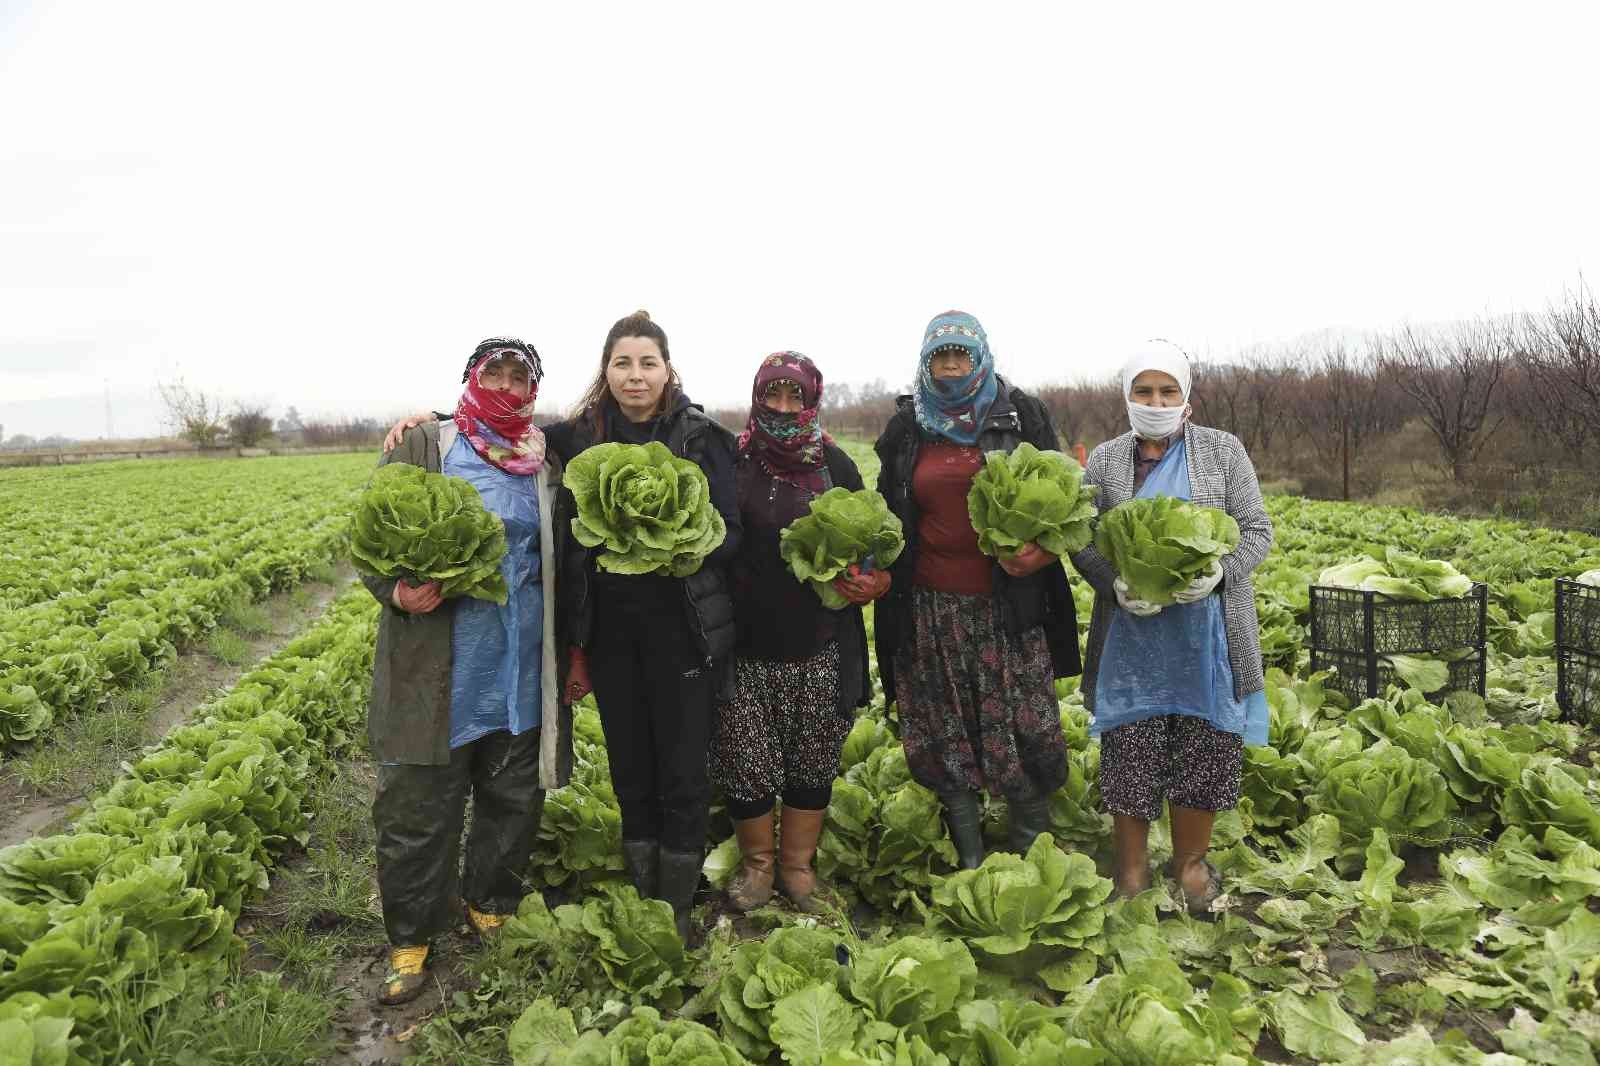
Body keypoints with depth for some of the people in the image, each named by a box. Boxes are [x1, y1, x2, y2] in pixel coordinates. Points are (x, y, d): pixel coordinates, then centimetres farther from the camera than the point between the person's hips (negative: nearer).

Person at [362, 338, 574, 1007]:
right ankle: (410, 939, 25)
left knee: (514, 799, 16)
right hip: (437, 672, -3)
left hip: (521, 671, 3)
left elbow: (564, 563, 14)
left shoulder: (547, 461, 9)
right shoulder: (422, 445, 1)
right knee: (416, 808, 5)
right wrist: (397, 592, -21)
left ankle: (492, 909, 38)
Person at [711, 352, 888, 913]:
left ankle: (797, 865, 28)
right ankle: (756, 862, 26)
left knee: (814, 759, 9)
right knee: (745, 758, 3)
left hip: (818, 646, 2)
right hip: (746, 643, -1)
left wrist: (873, 579, -7)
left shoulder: (834, 463, 6)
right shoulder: (733, 462, 1)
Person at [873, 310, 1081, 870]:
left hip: (1009, 605, -2)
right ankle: (969, 857, 22)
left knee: (1025, 733, -2)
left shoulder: (1020, 415, 3)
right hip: (931, 609, 2)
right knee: (946, 738, 8)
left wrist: (1038, 551, -15)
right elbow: (888, 511, 16)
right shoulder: (906, 426, 10)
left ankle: (1032, 849, 17)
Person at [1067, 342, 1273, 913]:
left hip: (1207, 636, 0)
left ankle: (1190, 862, 27)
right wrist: (1116, 583, -16)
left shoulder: (1224, 451, 3)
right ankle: (1131, 869, 21)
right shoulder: (1104, 460, 5)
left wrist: (1218, 572, -17)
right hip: (1131, 635, 0)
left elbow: (1256, 531, 2)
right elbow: (1082, 543, 4)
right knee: (1130, 752, 3)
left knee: (1204, 746, 6)